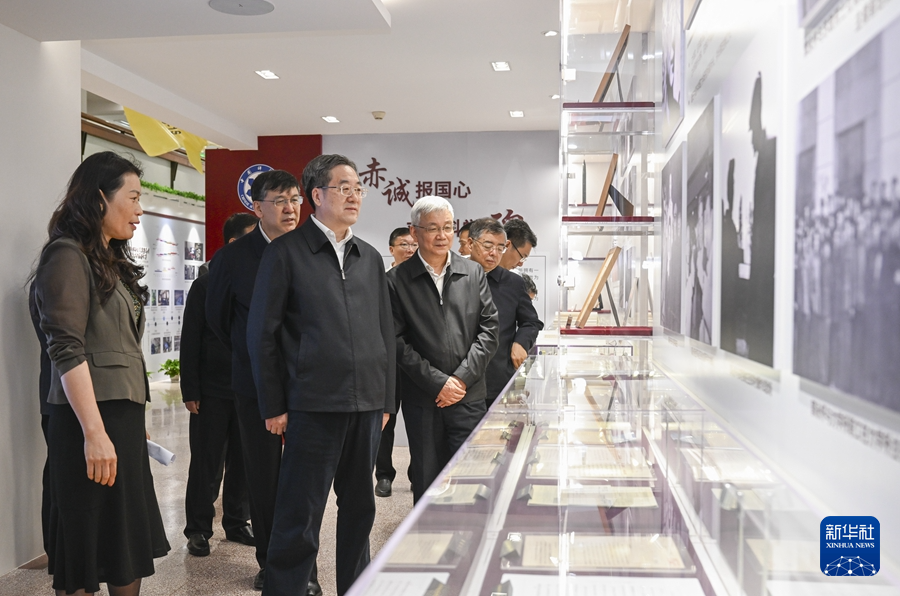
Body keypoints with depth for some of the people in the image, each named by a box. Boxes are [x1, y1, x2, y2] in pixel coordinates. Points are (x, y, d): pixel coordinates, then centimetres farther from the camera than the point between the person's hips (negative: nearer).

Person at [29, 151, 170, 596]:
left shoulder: (111, 260, 16)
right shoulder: (68, 256, -10)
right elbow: (66, 351, -18)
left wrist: (132, 420, 15)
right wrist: (94, 432, -23)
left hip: (123, 413, 9)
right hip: (90, 416, -8)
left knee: (130, 539, 12)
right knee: (88, 541, 1)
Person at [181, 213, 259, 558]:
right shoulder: (207, 283, -3)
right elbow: (190, 341, -3)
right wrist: (190, 390, -7)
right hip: (212, 390, -3)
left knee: (244, 462, 11)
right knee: (206, 464, 5)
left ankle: (237, 523, 25)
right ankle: (198, 529, 18)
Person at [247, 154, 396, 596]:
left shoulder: (370, 258, 14)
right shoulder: (286, 252, -1)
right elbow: (262, 334, -2)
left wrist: (385, 400, 11)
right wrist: (273, 407, -5)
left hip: (367, 407, 5)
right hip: (313, 406, -5)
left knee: (359, 510, 14)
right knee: (299, 518, 0)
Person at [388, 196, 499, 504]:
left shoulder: (474, 274, 7)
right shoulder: (397, 280, -1)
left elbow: (489, 330, 4)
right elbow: (396, 342, -5)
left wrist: (462, 378, -7)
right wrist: (438, 382, -11)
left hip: (468, 397, 2)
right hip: (422, 400, -1)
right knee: (427, 481, 7)